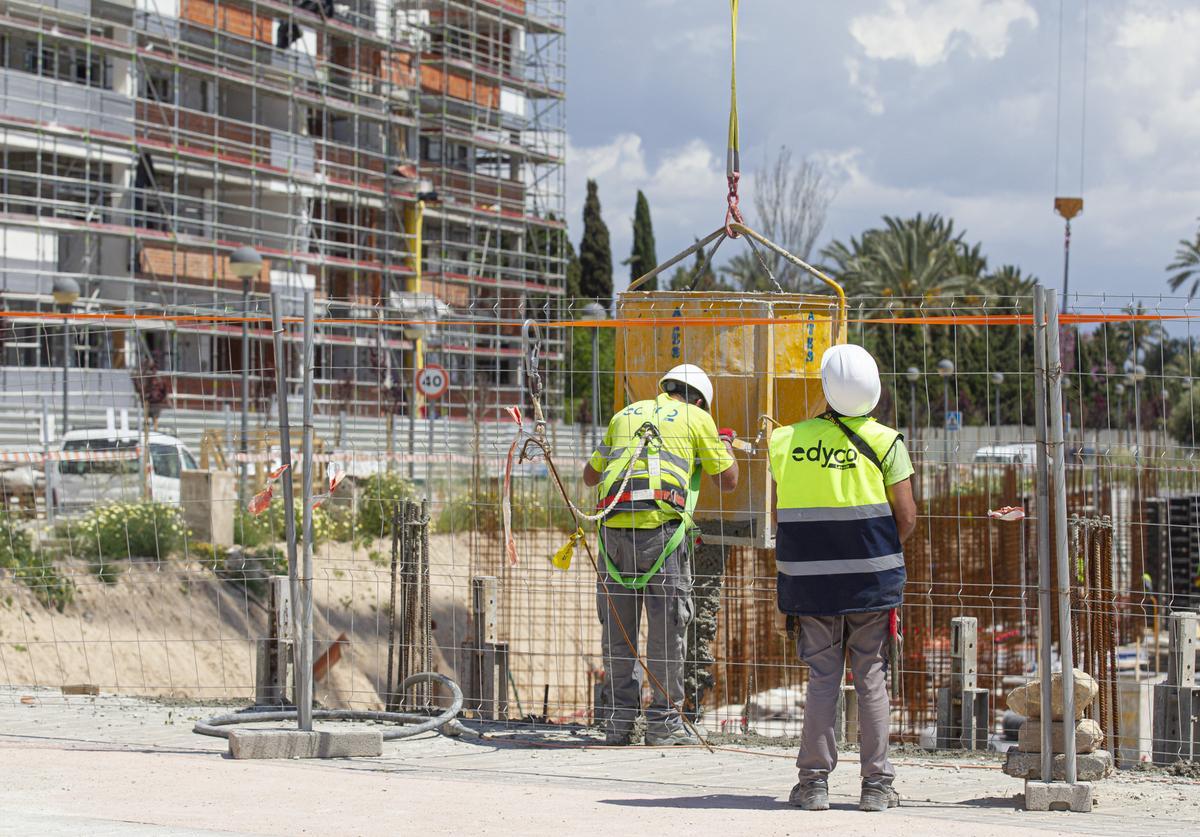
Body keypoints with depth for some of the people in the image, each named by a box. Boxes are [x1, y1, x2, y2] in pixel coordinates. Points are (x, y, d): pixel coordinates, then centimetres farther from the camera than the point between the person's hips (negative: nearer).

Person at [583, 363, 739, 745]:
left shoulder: (626, 415, 23)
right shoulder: (697, 418, 12)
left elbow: (590, 475, 31)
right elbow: (728, 481, 18)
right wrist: (726, 445, 37)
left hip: (613, 525, 4)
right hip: (660, 528, -4)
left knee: (617, 627, 8)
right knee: (666, 626, 3)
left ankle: (617, 719, 11)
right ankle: (663, 720, 4)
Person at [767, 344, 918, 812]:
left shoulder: (787, 441, 1)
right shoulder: (884, 442, -6)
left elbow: (780, 513, 6)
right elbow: (906, 518, -7)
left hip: (810, 580, 2)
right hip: (871, 580, -2)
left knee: (822, 679, 8)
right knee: (871, 679, 5)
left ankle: (814, 780, 6)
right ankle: (876, 783, 6)